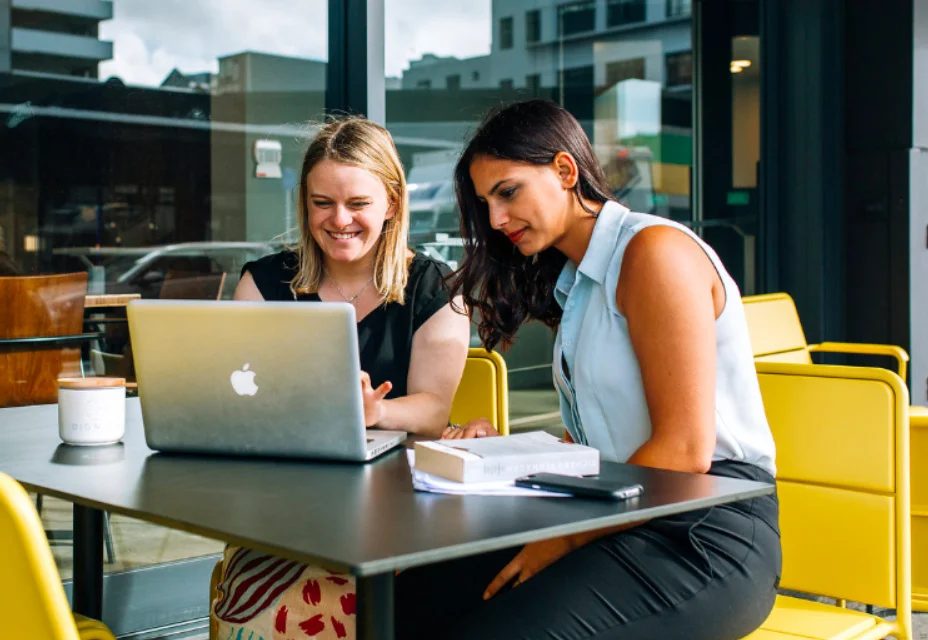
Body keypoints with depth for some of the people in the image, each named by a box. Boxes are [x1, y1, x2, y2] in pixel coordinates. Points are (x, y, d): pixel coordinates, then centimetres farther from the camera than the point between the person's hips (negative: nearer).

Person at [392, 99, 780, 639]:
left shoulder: (656, 251, -9)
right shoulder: (575, 282, 20)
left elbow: (685, 451, -16)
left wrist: (565, 541, -14)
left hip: (707, 535, -8)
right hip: (630, 521, 8)